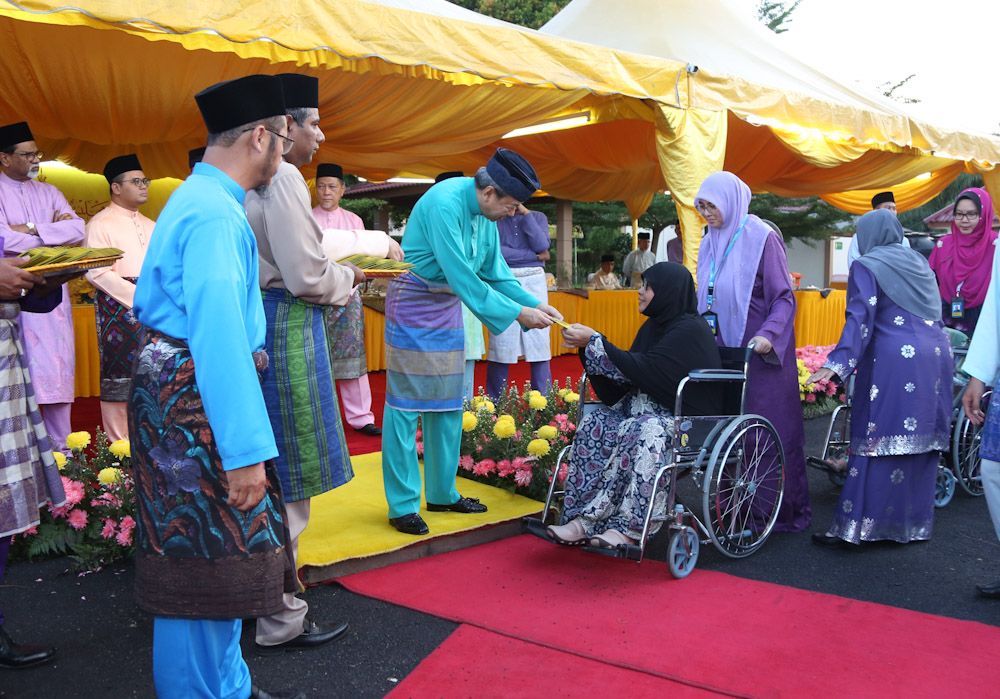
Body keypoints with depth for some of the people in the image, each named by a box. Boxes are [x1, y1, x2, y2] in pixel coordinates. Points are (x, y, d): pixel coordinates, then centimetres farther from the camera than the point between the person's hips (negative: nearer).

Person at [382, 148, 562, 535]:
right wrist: (517, 313, -24)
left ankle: (442, 493, 23)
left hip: (448, 307, 9)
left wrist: (535, 304, -3)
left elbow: (496, 272, 9)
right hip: (414, 304, -9)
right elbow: (462, 276, -28)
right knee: (406, 404, -4)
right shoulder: (445, 203, -25)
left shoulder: (485, 214, 2)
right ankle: (402, 505, 5)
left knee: (447, 404, 11)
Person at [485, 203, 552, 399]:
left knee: (539, 346, -2)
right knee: (501, 347, -4)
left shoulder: (538, 217, 14)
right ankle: (494, 404, 4)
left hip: (534, 282, 2)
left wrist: (525, 212, -2)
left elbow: (542, 246, -3)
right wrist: (534, 256, -7)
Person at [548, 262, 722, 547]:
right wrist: (587, 346, 2)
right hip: (651, 410, 8)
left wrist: (594, 342, -16)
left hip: (690, 419, -8)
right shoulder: (654, 326, 15)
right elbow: (628, 375, 12)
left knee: (641, 431, -37)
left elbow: (642, 370, -21)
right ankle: (582, 520, -26)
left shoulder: (691, 330, -12)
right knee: (594, 423, -16)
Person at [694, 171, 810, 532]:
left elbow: (784, 298, -11)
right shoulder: (711, 243, 11)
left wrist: (768, 334, -26)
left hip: (760, 353, -6)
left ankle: (785, 510, 11)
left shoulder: (762, 238, -8)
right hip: (724, 350, 6)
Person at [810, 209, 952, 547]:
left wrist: (838, 364, -18)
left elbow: (860, 319, -13)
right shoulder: (918, 262, 19)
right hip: (936, 357, 7)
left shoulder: (866, 266, -1)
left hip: (894, 361, -6)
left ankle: (854, 526, -4)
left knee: (876, 443, -6)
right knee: (921, 441, 10)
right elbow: (935, 312, 23)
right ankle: (915, 523, 17)